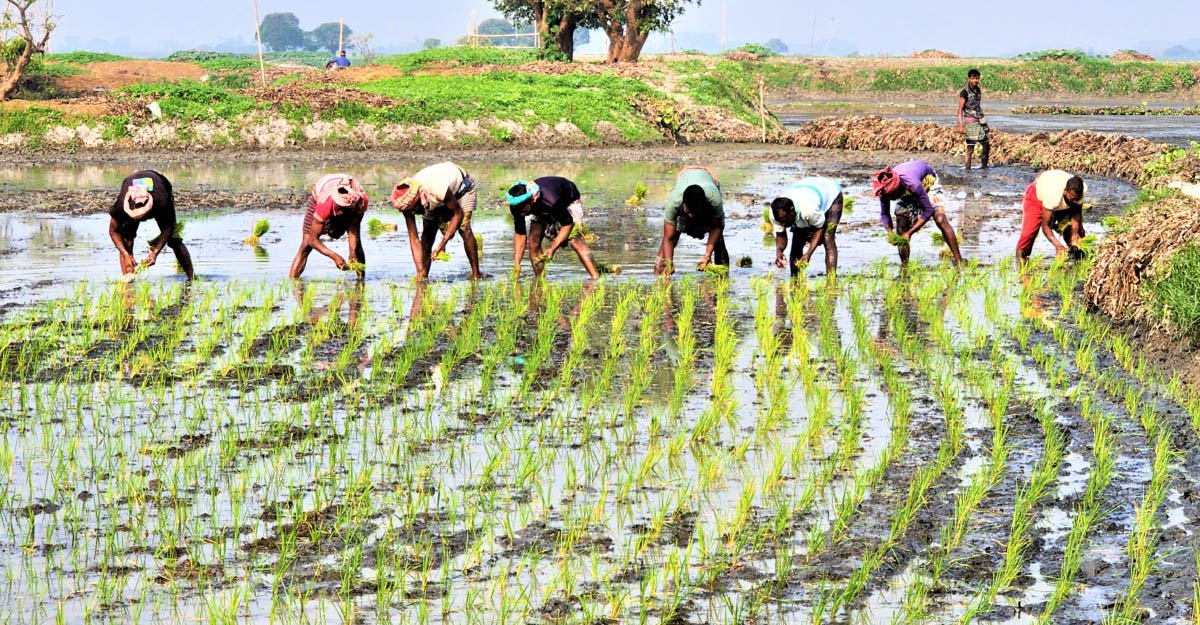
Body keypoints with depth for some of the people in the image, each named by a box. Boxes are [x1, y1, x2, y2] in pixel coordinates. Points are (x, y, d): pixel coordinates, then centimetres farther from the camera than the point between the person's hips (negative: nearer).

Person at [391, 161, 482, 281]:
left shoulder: (439, 190, -46)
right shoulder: (407, 202, -29)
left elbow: (458, 213, -30)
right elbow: (413, 238, -24)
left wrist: (443, 243, -37)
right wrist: (420, 270, -30)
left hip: (462, 187, -5)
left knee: (464, 229, -22)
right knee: (427, 234, -8)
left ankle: (475, 275, -18)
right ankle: (423, 276, 1)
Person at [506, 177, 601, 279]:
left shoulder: (552, 201, -45)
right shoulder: (518, 206, -29)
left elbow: (567, 224, -29)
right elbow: (519, 234, -19)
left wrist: (552, 249, -34)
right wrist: (516, 264, -24)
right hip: (542, 210, 5)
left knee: (574, 240, -23)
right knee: (533, 240, -12)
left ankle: (596, 278, -28)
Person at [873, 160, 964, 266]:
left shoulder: (912, 184, -46)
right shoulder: (885, 189, -31)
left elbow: (928, 210, -38)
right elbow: (884, 214, -18)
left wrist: (909, 233, -40)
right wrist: (890, 232, -37)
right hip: (906, 193, 4)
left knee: (940, 220, -20)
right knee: (901, 228, -8)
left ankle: (959, 262, -18)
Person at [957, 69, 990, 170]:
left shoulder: (978, 90, 11)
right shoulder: (965, 92, -9)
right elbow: (960, 109, -11)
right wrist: (960, 125, -18)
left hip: (979, 120, 7)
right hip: (970, 121, -7)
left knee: (987, 146, 8)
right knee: (970, 149, -6)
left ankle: (984, 166, 21)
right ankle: (967, 170, -1)